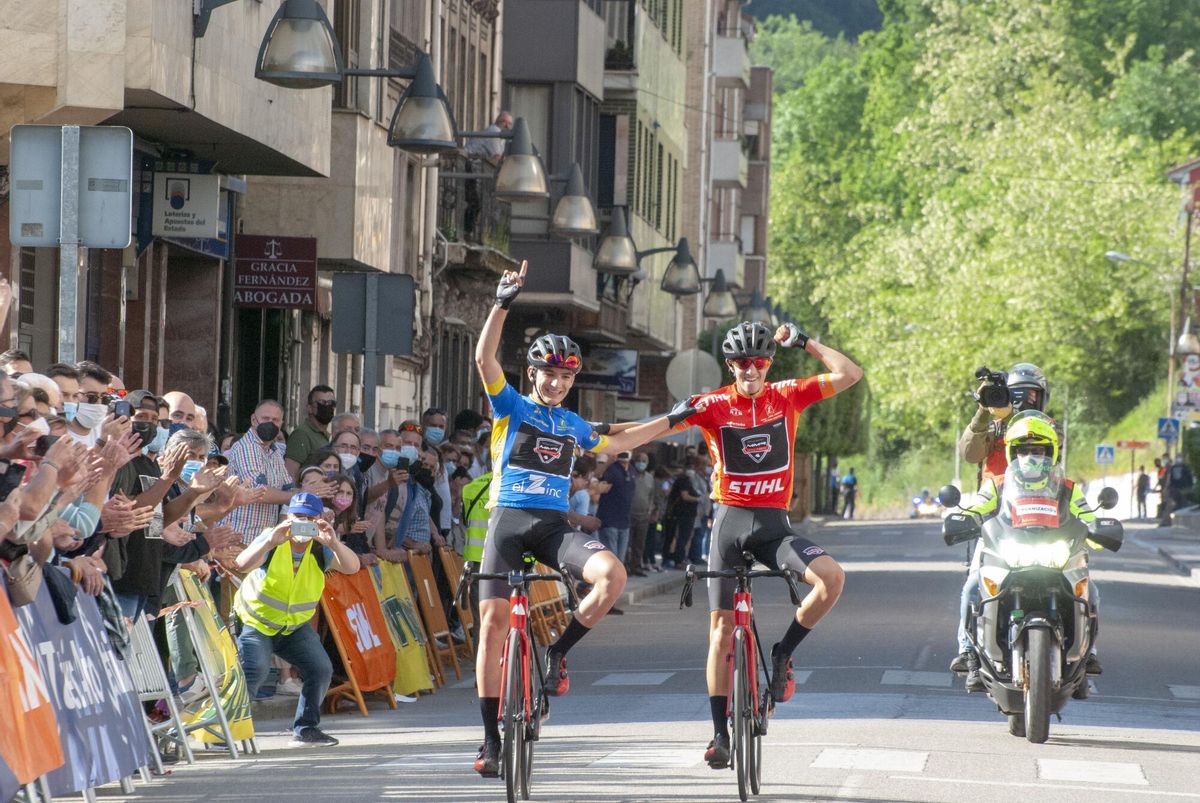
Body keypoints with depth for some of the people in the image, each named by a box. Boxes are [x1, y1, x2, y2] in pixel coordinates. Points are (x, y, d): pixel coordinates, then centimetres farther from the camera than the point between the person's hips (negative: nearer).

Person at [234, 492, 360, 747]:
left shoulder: (320, 550, -8)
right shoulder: (272, 541, -17)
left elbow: (352, 567, -25)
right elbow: (242, 564, -34)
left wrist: (333, 542, -43)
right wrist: (270, 541, -49)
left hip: (295, 627, 5)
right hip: (255, 621, -5)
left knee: (321, 670, -5)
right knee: (254, 671, -24)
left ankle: (305, 730, 10)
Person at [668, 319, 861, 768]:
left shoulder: (787, 396, 2)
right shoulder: (714, 405, -4)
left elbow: (850, 375, 0)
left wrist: (804, 343, -4)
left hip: (774, 524, 1)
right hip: (730, 520, -1)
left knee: (831, 578, -25)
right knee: (721, 628, 1)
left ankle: (783, 654, -2)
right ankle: (720, 734, 8)